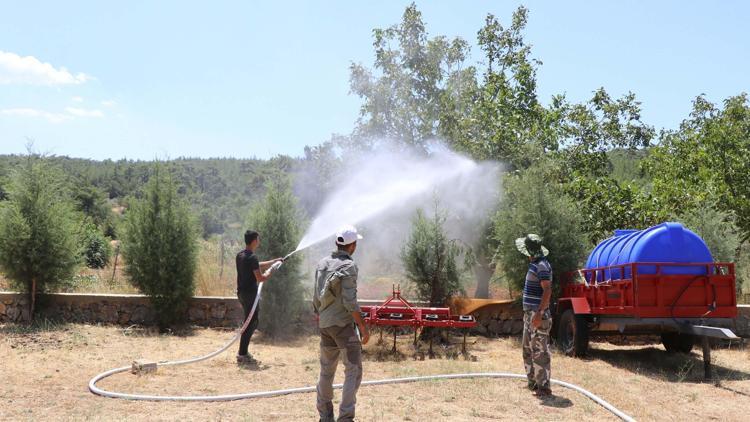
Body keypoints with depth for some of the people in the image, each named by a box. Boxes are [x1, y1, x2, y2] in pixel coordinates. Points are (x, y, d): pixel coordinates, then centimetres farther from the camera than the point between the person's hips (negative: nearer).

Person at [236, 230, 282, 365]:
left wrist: (273, 261, 28)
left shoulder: (240, 255, 11)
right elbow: (260, 278, -20)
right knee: (251, 323, -3)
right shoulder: (252, 257, -18)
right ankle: (242, 355, -1)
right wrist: (269, 273, 0)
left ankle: (243, 352, 21)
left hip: (242, 292, 9)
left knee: (249, 322, 18)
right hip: (250, 293, -9)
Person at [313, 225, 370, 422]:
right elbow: (350, 302, -19)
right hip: (344, 324, -7)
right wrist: (363, 327, -13)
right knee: (353, 371, -2)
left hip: (325, 325, 7)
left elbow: (316, 298, 13)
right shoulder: (348, 266, -13)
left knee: (326, 370, 15)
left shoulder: (322, 264, 8)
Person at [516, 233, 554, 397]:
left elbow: (547, 291, -23)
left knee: (540, 351, -8)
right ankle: (533, 382, 27)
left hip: (538, 315, -11)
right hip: (529, 313, 11)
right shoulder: (534, 264, 16)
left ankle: (544, 387, -4)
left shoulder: (542, 266, -16)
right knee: (528, 349, 17)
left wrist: (539, 313, -28)